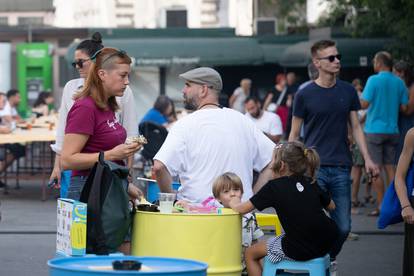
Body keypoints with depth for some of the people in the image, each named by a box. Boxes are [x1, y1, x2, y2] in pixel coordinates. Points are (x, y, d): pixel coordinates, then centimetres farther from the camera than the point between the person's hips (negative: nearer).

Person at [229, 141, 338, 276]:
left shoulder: (274, 187, -4)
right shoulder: (310, 183, 10)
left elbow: (241, 209, 1)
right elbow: (331, 206, 22)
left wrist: (234, 203, 23)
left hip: (299, 250, -6)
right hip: (325, 244, 6)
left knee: (250, 254, 16)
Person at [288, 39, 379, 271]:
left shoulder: (348, 91, 8)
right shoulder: (305, 95, 0)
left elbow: (356, 127, 11)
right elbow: (294, 134, 5)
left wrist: (367, 159, 0)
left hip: (341, 167, 3)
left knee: (343, 226, 3)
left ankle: (331, 259, 28)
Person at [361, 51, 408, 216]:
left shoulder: (373, 80, -11)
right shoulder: (399, 82, 4)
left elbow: (364, 104, -16)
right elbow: (404, 108, 4)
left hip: (375, 130, -5)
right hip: (393, 130, 5)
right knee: (390, 167, 10)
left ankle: (381, 205, -2)